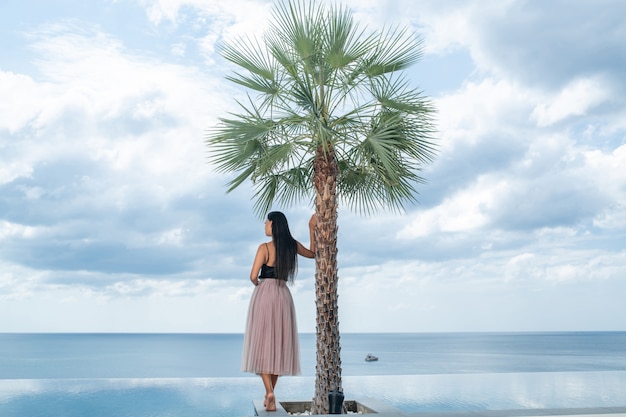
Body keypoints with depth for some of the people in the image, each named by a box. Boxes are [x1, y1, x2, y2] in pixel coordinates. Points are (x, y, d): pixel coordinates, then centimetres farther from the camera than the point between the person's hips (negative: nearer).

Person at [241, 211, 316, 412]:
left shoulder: (264, 248, -9)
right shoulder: (292, 245, 4)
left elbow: (253, 277, -13)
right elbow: (312, 253, 23)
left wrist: (259, 285, 9)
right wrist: (312, 229, 23)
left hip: (264, 295, -4)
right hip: (283, 296, 4)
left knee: (262, 343, -1)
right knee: (278, 344, 10)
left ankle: (269, 392, -16)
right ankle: (269, 395, 16)